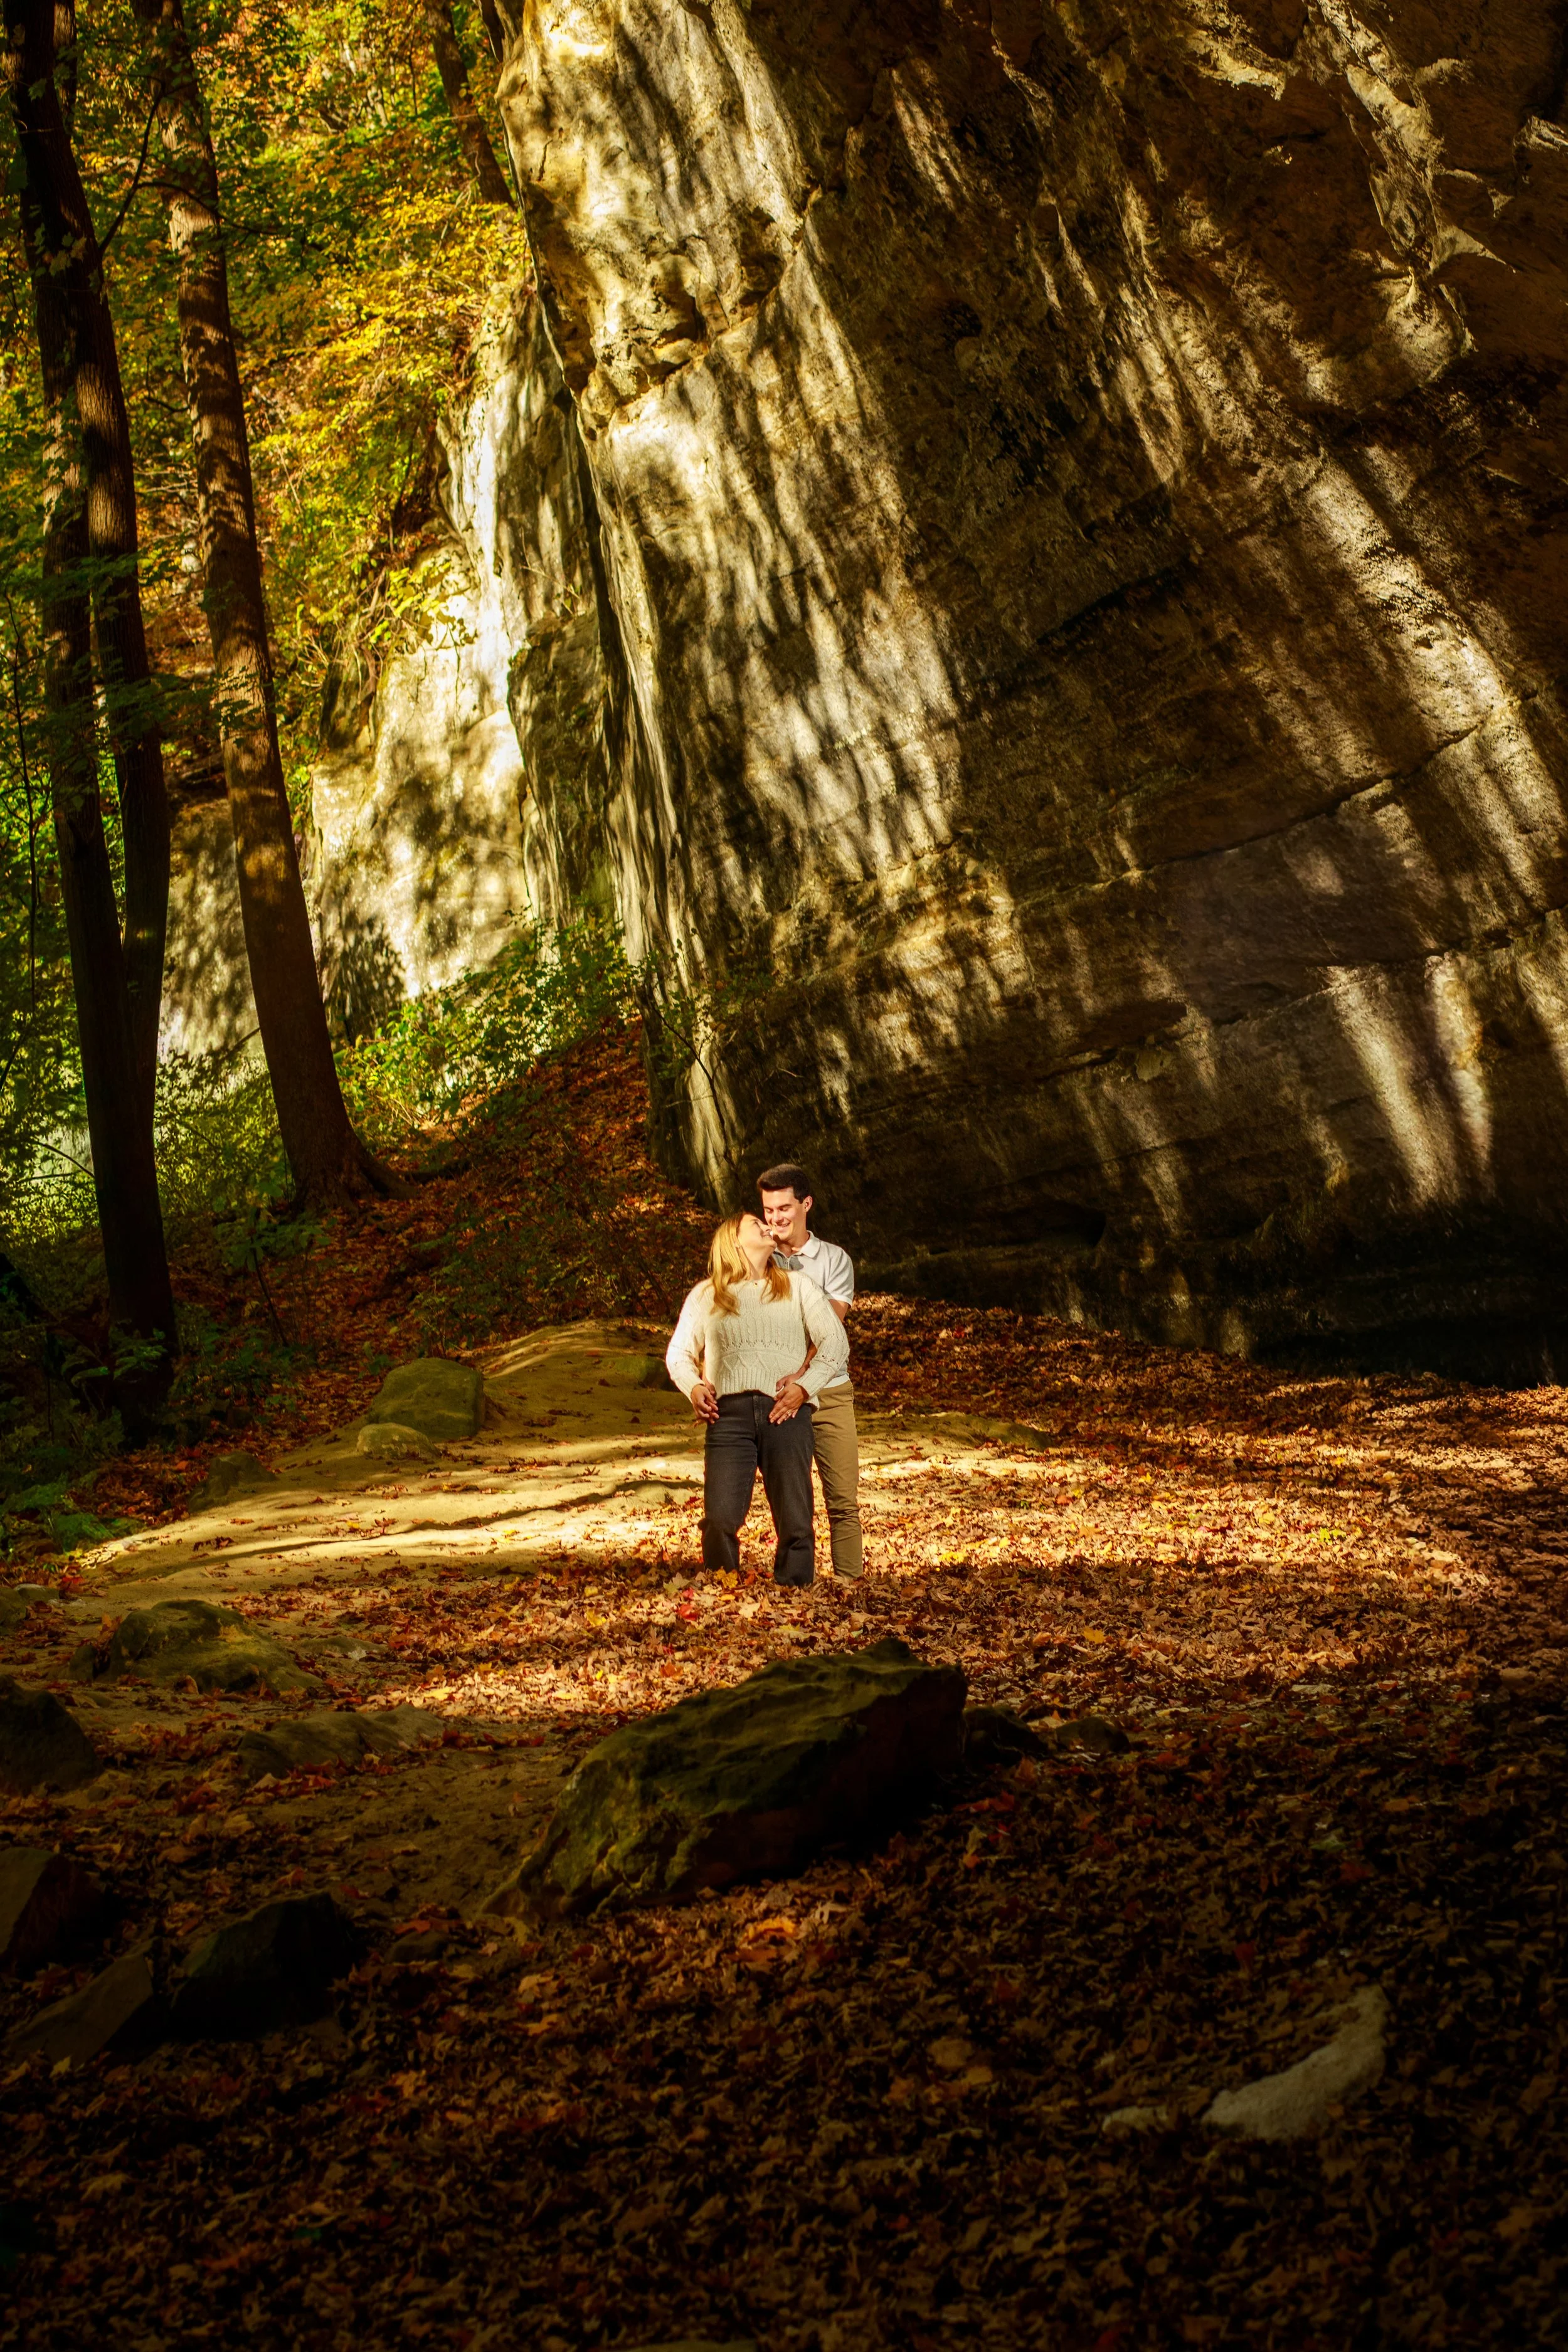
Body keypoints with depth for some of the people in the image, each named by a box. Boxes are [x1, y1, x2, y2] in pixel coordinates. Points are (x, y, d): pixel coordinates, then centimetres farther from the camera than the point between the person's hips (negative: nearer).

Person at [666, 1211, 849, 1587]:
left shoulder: (798, 1286, 19)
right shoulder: (705, 1295, 21)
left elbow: (835, 1342, 11)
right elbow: (679, 1352, 23)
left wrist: (805, 1386, -5)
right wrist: (693, 1387, 2)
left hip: (785, 1411, 0)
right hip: (729, 1413, 0)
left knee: (795, 1523, -6)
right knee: (720, 1519, -13)